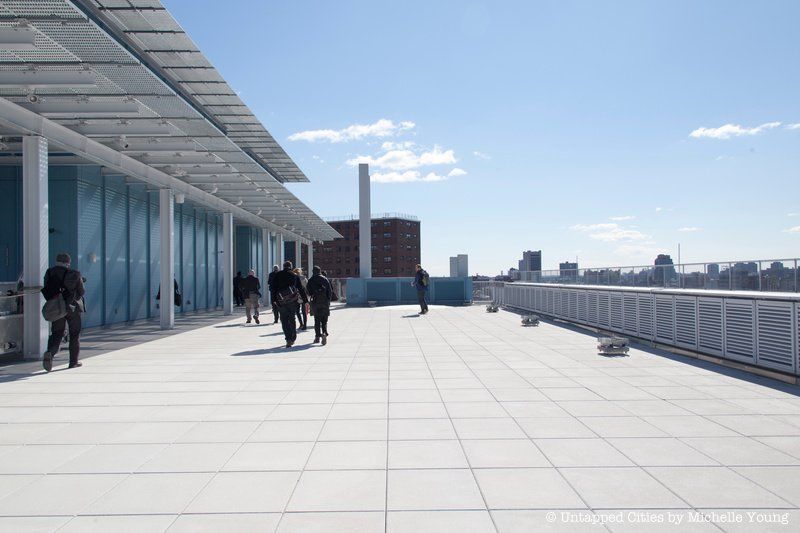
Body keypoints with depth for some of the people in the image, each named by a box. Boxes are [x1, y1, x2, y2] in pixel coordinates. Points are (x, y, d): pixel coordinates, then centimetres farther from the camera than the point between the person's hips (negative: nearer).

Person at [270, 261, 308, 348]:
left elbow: (273, 288, -1)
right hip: (293, 301, 2)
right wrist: (305, 301, 15)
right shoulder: (295, 276, 10)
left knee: (284, 321, 2)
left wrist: (274, 299, 1)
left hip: (281, 301, -1)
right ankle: (293, 338, 17)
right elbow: (301, 289, 12)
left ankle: (288, 339, -10)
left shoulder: (277, 275, 6)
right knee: (292, 319, 15)